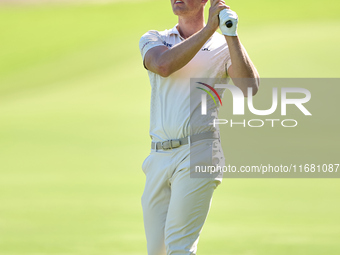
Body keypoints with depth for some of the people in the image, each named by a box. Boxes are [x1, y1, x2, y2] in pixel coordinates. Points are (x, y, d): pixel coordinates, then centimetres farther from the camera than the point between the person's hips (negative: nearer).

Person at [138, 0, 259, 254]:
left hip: (198, 151, -4)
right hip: (159, 157, 4)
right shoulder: (153, 40, 13)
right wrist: (209, 28, -15)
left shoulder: (224, 47, 5)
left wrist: (231, 34, -18)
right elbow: (163, 66, -12)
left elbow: (250, 87, -15)